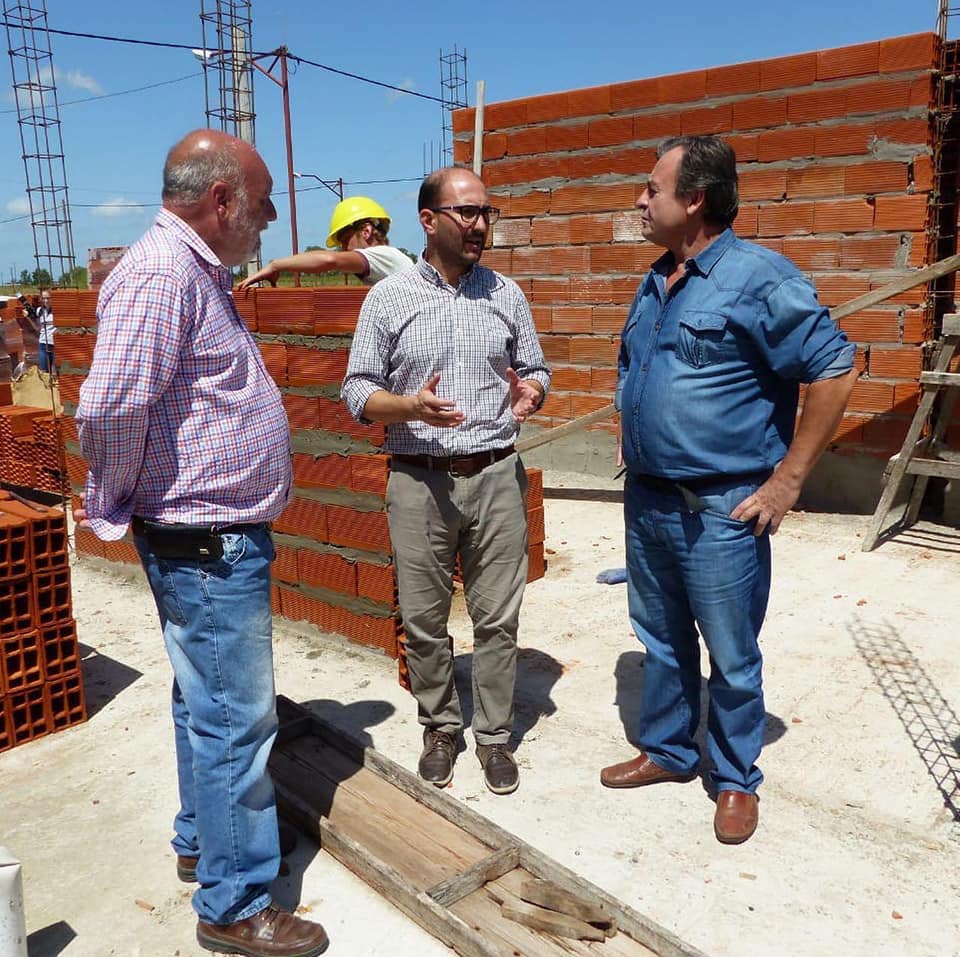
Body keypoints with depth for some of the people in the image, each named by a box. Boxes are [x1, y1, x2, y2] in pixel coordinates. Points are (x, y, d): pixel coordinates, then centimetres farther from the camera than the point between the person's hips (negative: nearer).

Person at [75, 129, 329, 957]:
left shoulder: (198, 273, 13)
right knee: (237, 720, 1)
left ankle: (201, 840, 41)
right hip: (206, 546, -10)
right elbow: (109, 408, -26)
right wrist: (112, 509, -11)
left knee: (208, 704, 22)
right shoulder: (161, 274, -19)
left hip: (221, 542, 10)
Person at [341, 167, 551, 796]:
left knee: (498, 617, 7)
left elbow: (536, 371, 13)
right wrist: (411, 406, -19)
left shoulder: (507, 295, 8)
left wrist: (529, 393, -10)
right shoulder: (388, 298, 1)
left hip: (496, 476, 2)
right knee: (424, 620, 8)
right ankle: (441, 728, 30)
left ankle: (495, 736, 24)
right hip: (420, 480, -1)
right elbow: (359, 391, 0)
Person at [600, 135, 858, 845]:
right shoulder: (655, 284, 10)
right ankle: (667, 751, 38)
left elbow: (836, 372, -16)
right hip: (645, 500, 8)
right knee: (663, 641, 20)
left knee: (732, 658, 8)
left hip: (719, 511, -7)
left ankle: (737, 779, 29)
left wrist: (787, 481, -16)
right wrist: (634, 454, 15)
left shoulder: (759, 278, -14)